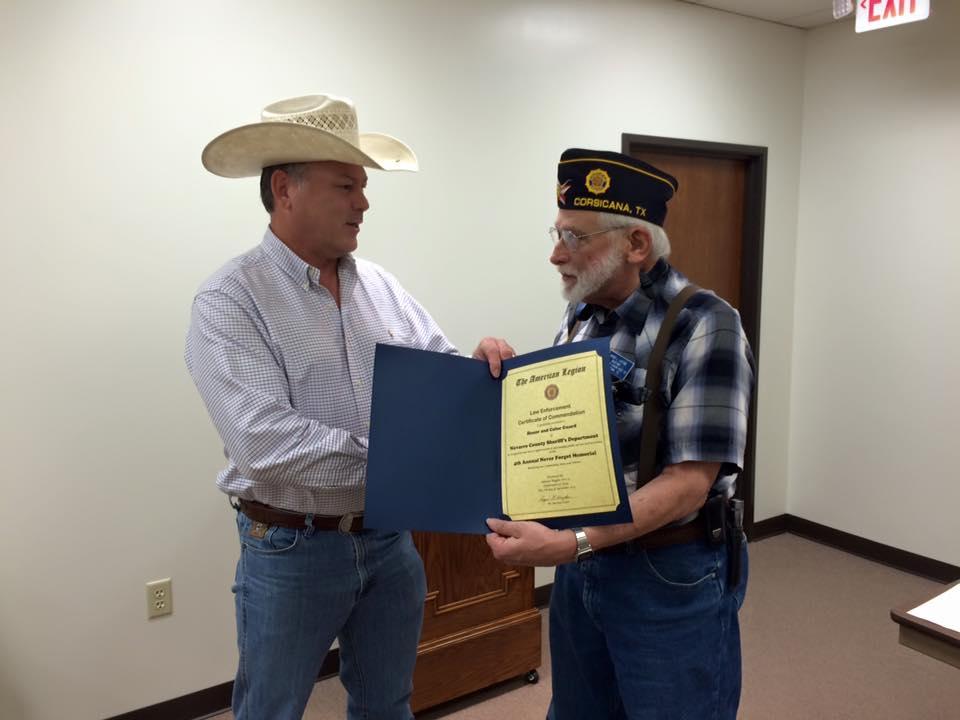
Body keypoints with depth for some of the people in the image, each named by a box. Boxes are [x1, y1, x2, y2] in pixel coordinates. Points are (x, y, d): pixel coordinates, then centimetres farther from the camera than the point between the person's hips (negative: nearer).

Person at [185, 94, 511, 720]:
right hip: (292, 549, -5)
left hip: (390, 537, 5)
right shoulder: (229, 302, -15)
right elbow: (265, 444, -26)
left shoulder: (380, 285, 3)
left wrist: (477, 366, -18)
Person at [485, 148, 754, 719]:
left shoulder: (703, 327, -18)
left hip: (672, 578, -6)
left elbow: (687, 482, -22)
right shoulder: (581, 316, 4)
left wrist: (570, 543, -30)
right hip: (580, 566, 7)